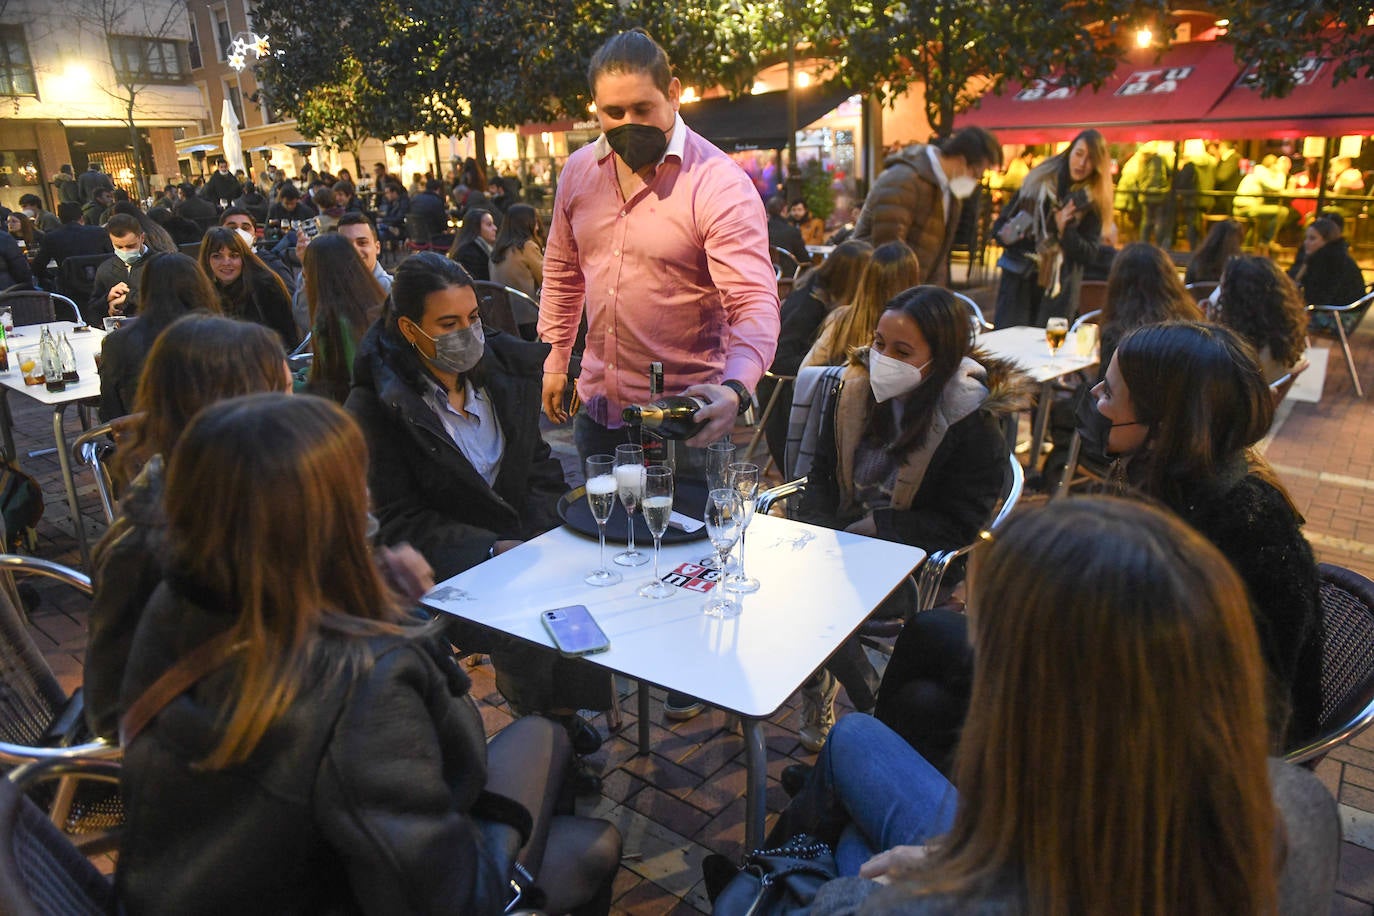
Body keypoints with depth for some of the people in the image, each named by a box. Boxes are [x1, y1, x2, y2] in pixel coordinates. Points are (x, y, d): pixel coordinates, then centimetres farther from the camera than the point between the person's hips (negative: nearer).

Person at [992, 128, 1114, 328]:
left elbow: (1090, 255, -3)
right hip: (1019, 280, 0)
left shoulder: (1094, 203, 1)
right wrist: (1005, 234, -15)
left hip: (1059, 288, 0)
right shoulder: (1039, 180, 4)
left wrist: (1065, 231, -18)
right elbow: (1002, 220, 7)